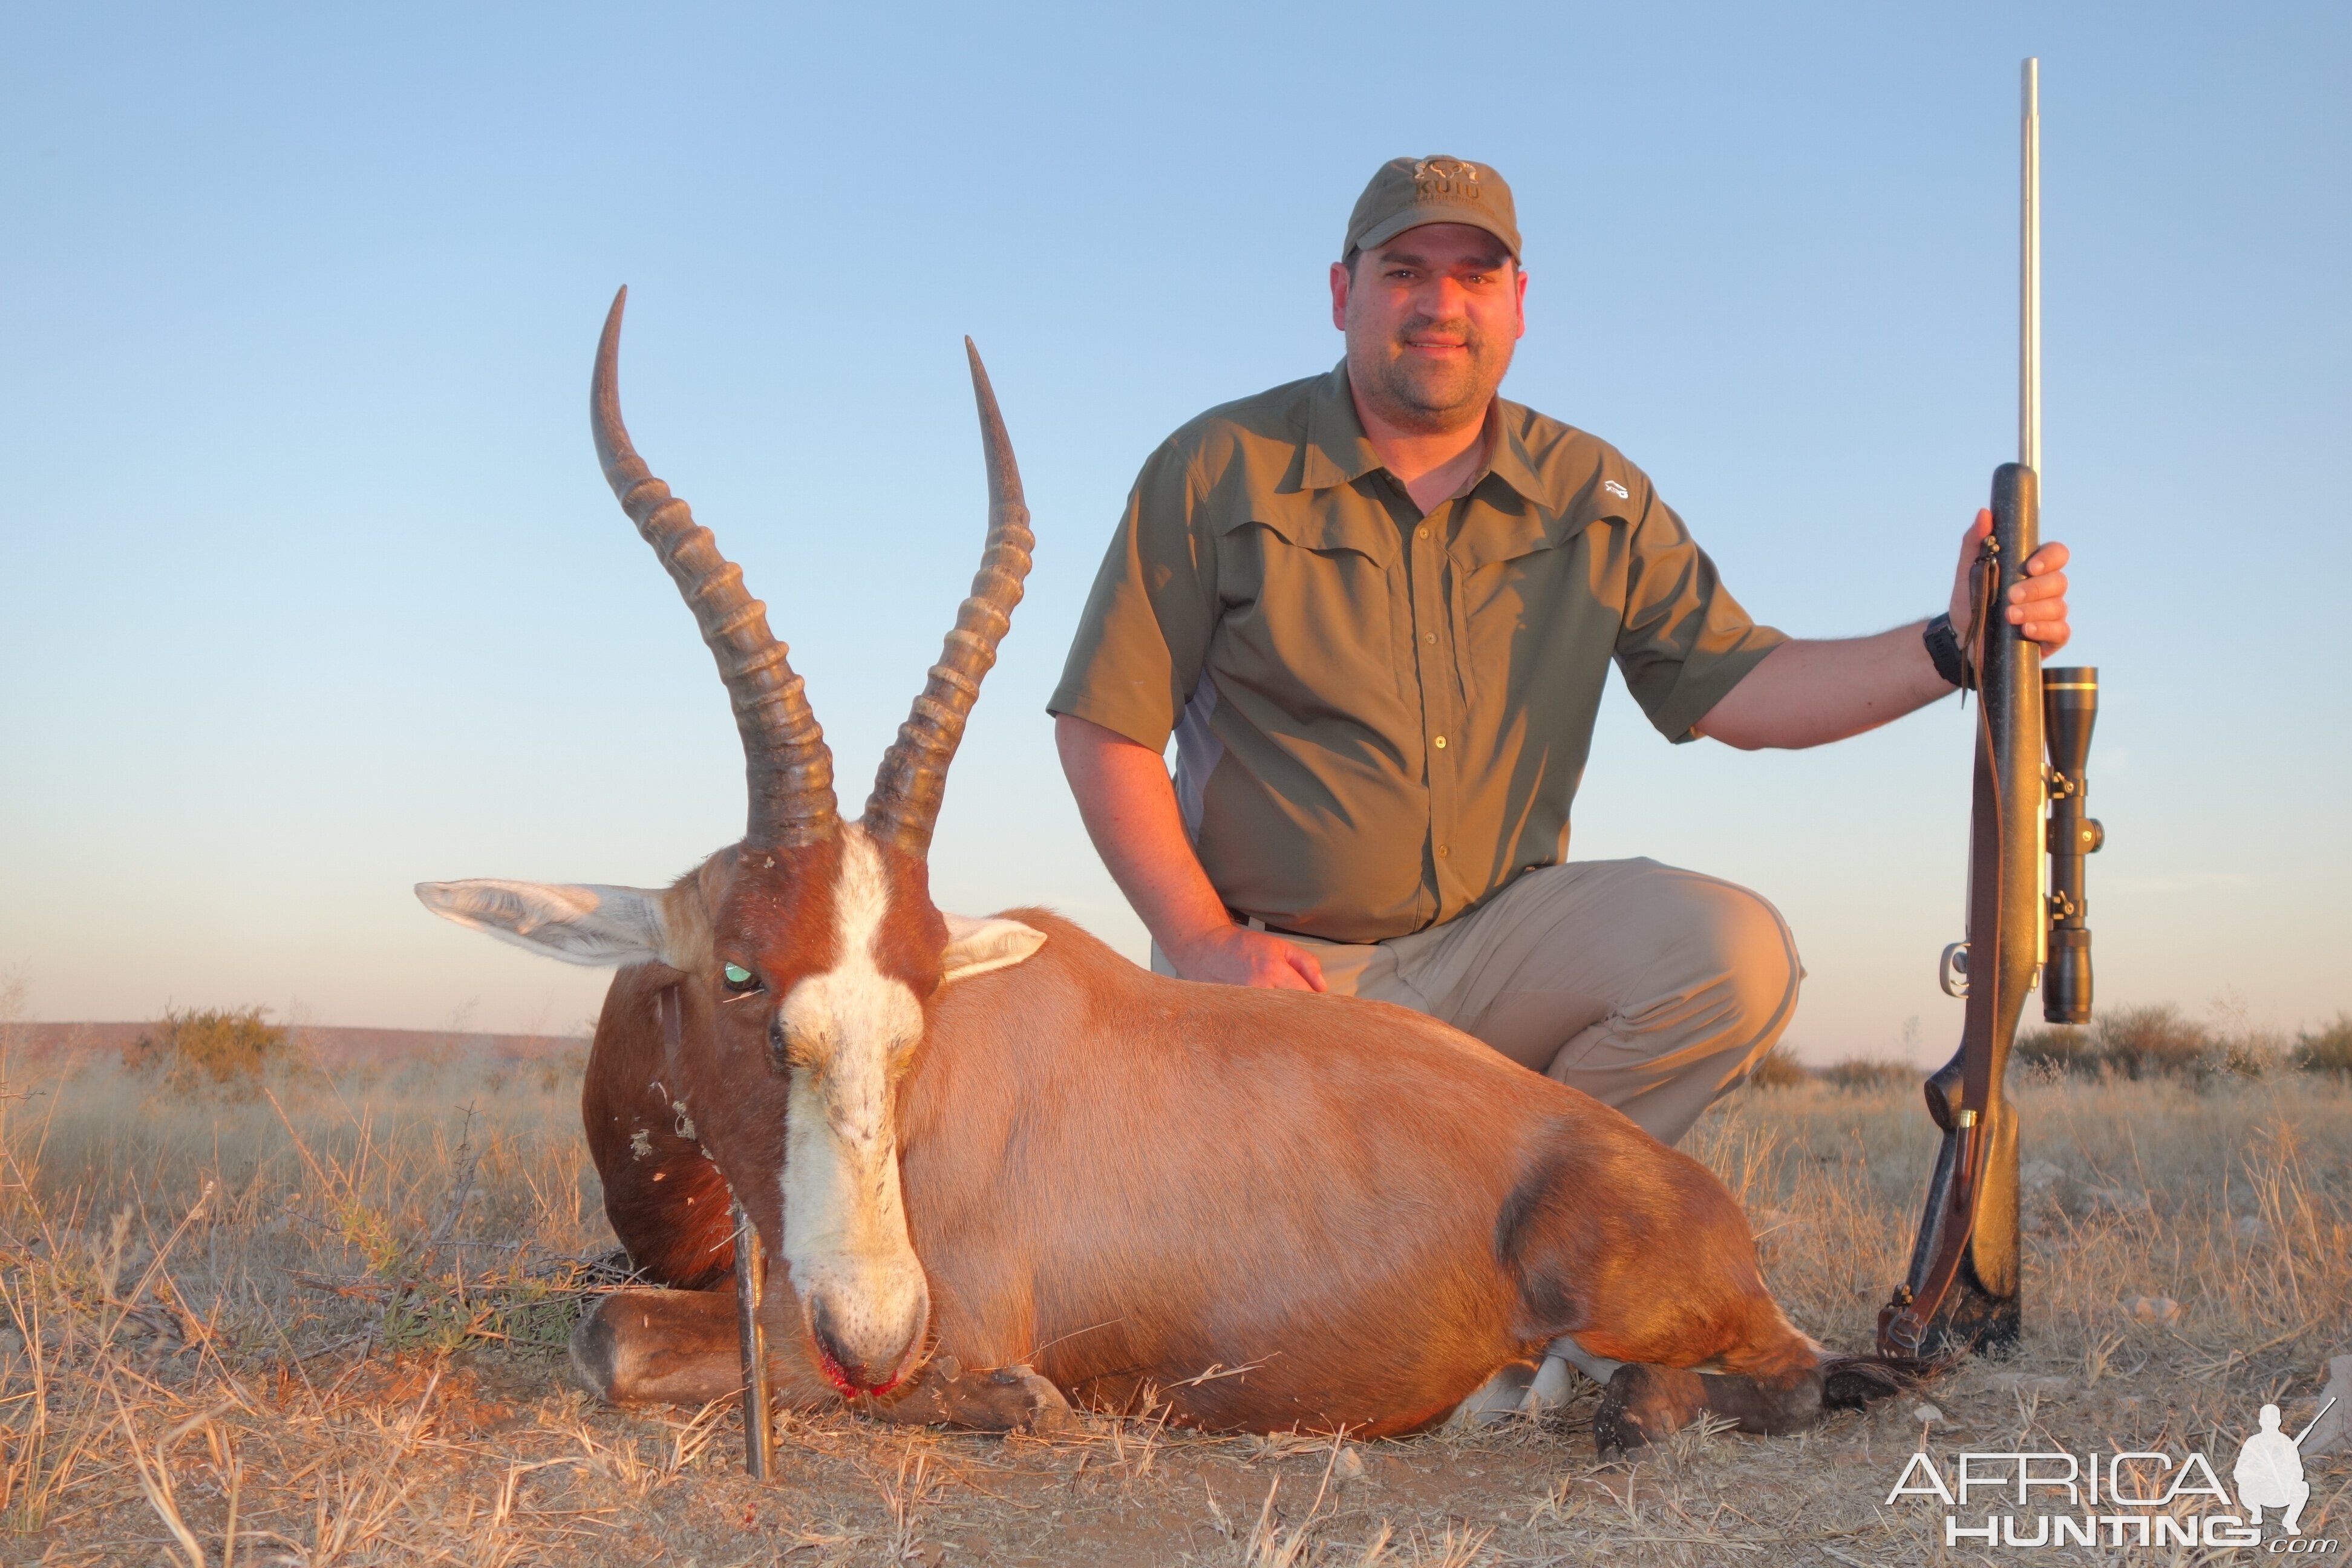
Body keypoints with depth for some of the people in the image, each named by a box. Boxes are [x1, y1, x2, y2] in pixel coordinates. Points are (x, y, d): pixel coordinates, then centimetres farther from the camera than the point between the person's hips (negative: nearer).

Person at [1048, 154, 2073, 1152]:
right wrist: (1204, 941, -13)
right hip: (1281, 962, -3)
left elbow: (1734, 687, 3)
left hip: (1497, 940, 4)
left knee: (1737, 953, -22)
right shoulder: (1220, 469, -3)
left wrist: (1949, 647, -12)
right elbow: (1103, 724, -4)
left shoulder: (1595, 497, 7)